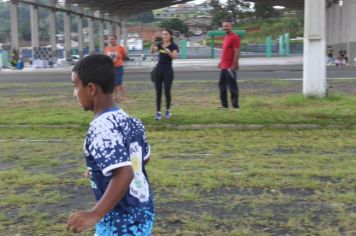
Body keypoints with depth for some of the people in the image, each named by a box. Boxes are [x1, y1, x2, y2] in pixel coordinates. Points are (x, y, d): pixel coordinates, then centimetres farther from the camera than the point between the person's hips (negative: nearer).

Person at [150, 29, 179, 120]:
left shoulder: (173, 46, -1)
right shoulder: (159, 44, 9)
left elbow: (174, 56, -19)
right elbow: (152, 51, -10)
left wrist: (168, 51, -35)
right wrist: (153, 43, -26)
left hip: (168, 69, -3)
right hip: (158, 69, 3)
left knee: (167, 91, -1)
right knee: (158, 92, 3)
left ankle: (168, 111, 18)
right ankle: (158, 112, 6)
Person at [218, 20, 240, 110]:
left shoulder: (234, 37, -13)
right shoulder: (226, 37, 16)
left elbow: (237, 52, -19)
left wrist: (234, 66, -22)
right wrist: (221, 62, 19)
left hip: (230, 67, -10)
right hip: (224, 66, 10)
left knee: (232, 86, -4)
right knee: (222, 84, 13)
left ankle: (235, 106, 3)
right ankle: (224, 104, 20)